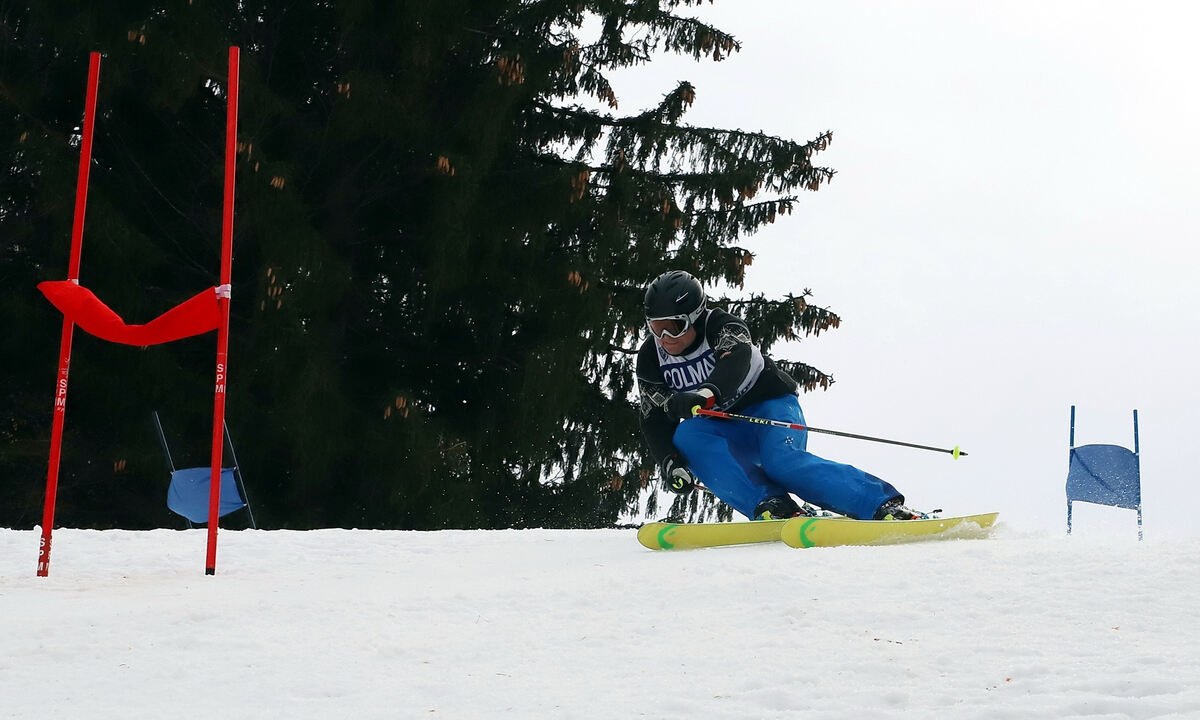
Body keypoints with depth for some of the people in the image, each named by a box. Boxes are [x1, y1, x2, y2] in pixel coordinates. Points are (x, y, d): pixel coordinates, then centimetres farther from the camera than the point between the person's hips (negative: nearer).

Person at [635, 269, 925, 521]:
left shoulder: (721, 326, -20)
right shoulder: (651, 357, -4)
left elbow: (736, 361, -42)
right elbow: (654, 419, -4)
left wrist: (706, 393, -63)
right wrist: (670, 462, -24)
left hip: (770, 407, -5)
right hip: (725, 428, 5)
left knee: (781, 460, -36)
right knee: (686, 436, -29)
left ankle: (886, 506, -41)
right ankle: (769, 505, -40)